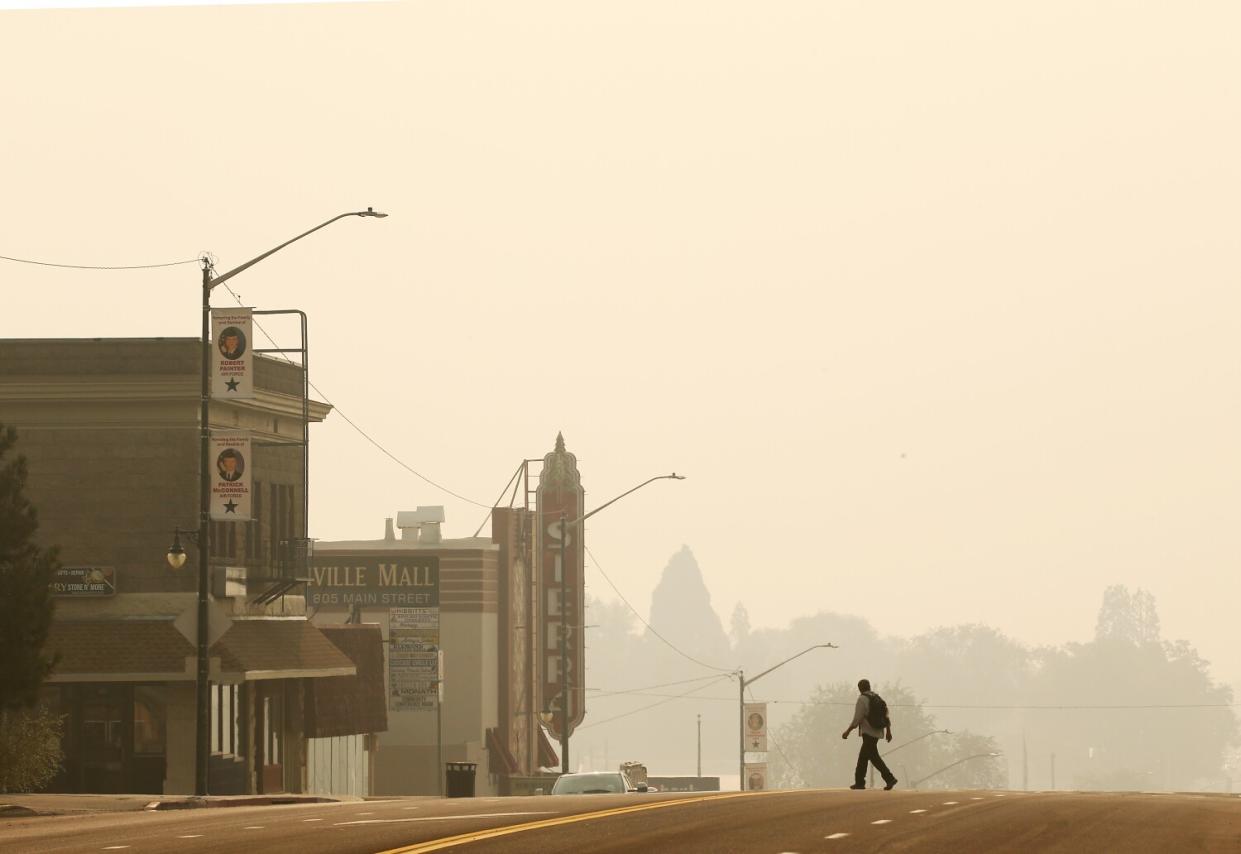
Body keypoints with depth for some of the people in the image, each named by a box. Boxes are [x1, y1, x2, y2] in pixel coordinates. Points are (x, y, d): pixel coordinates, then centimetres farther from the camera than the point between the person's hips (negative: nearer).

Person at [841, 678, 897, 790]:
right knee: (863, 756, 16)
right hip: (878, 732, 8)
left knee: (874, 757, -11)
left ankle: (889, 778, -22)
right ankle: (859, 782, 18)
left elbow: (857, 719, -14)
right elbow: (886, 716, 12)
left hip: (868, 733, -8)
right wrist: (888, 731, 18)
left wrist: (848, 732, -6)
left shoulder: (862, 699, -11)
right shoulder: (877, 698, 12)